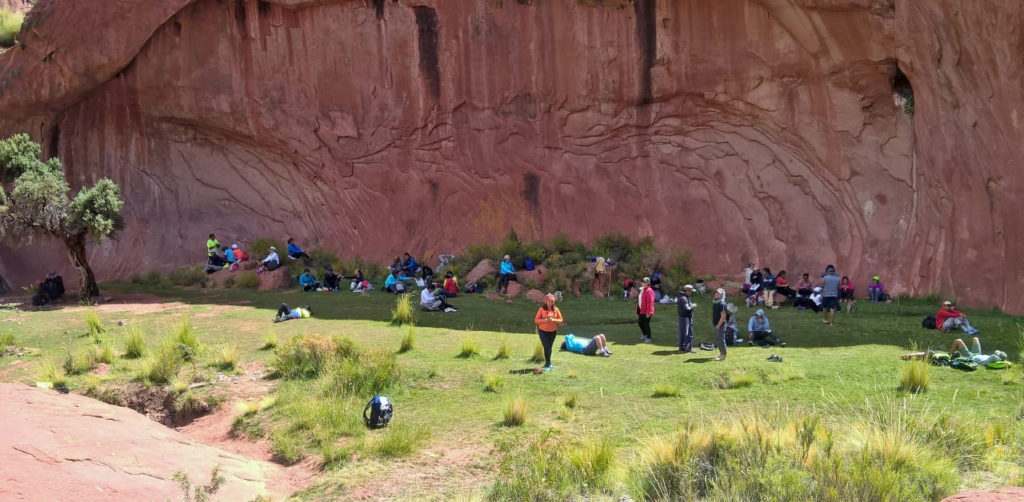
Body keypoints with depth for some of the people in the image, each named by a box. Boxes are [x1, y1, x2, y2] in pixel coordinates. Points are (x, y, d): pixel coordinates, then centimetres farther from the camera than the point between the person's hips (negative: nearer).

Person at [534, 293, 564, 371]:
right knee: (546, 347, -11)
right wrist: (545, 320, -24)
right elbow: (536, 320, -10)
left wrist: (553, 320, -19)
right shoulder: (541, 309, -8)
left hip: (553, 332, 3)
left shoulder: (556, 309, -1)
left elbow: (561, 320, 0)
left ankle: (547, 363, 25)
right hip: (543, 331, -3)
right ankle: (548, 365, -9)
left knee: (549, 347, 11)